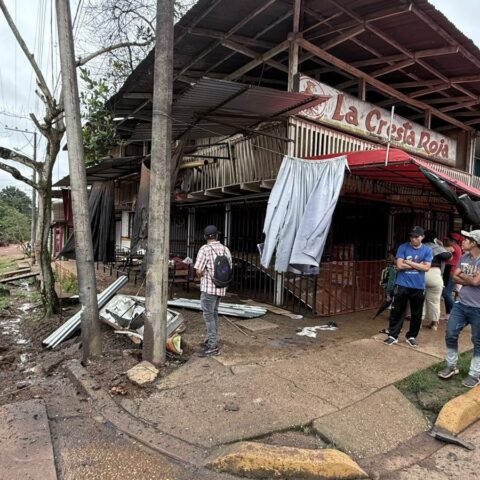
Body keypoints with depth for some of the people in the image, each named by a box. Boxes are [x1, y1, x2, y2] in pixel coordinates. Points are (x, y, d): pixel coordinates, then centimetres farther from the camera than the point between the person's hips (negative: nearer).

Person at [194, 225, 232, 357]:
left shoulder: (205, 249, -13)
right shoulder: (225, 249, 4)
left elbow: (199, 271, -16)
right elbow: (229, 270, 8)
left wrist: (204, 276, 3)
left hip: (208, 287, -7)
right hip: (221, 287, 7)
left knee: (208, 315, 1)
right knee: (214, 313, 20)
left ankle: (212, 347, 3)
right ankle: (212, 340, 31)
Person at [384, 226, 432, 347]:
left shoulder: (427, 250, 2)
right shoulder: (403, 247, -3)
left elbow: (426, 267, -8)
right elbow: (400, 265, -11)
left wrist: (409, 262, -12)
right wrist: (418, 265, -8)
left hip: (418, 287, 2)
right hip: (402, 285, -1)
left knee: (416, 314, 11)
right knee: (397, 311, 4)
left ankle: (411, 336, 27)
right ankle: (393, 335, 14)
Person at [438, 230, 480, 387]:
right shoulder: (464, 258, 5)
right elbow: (455, 278, 2)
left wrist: (462, 275, -6)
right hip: (460, 305, 6)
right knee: (450, 335, 9)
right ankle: (451, 366, 26)